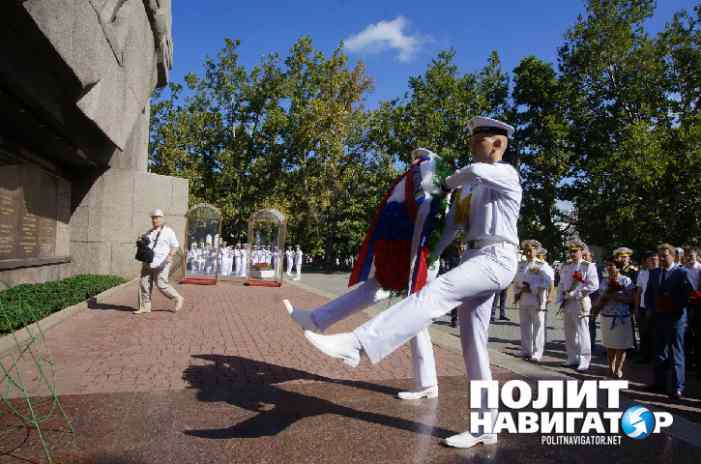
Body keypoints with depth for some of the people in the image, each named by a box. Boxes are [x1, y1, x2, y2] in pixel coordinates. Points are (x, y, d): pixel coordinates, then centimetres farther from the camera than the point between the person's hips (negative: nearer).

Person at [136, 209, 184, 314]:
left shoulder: (168, 231, -1)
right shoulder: (149, 233, 16)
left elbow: (175, 246, -5)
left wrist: (170, 256, -22)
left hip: (161, 264, -6)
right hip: (148, 263, 6)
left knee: (161, 285, -9)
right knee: (144, 284, 1)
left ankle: (178, 298, 9)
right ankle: (145, 307, 8)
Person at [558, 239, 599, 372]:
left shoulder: (589, 266, -4)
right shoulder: (566, 267, 15)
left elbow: (594, 286, -13)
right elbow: (561, 284, 17)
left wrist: (574, 294, -16)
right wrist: (561, 300, 6)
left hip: (581, 303, -6)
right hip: (567, 304, 6)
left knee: (582, 333, -5)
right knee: (569, 333, 10)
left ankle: (584, 361, 3)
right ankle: (573, 359, 21)